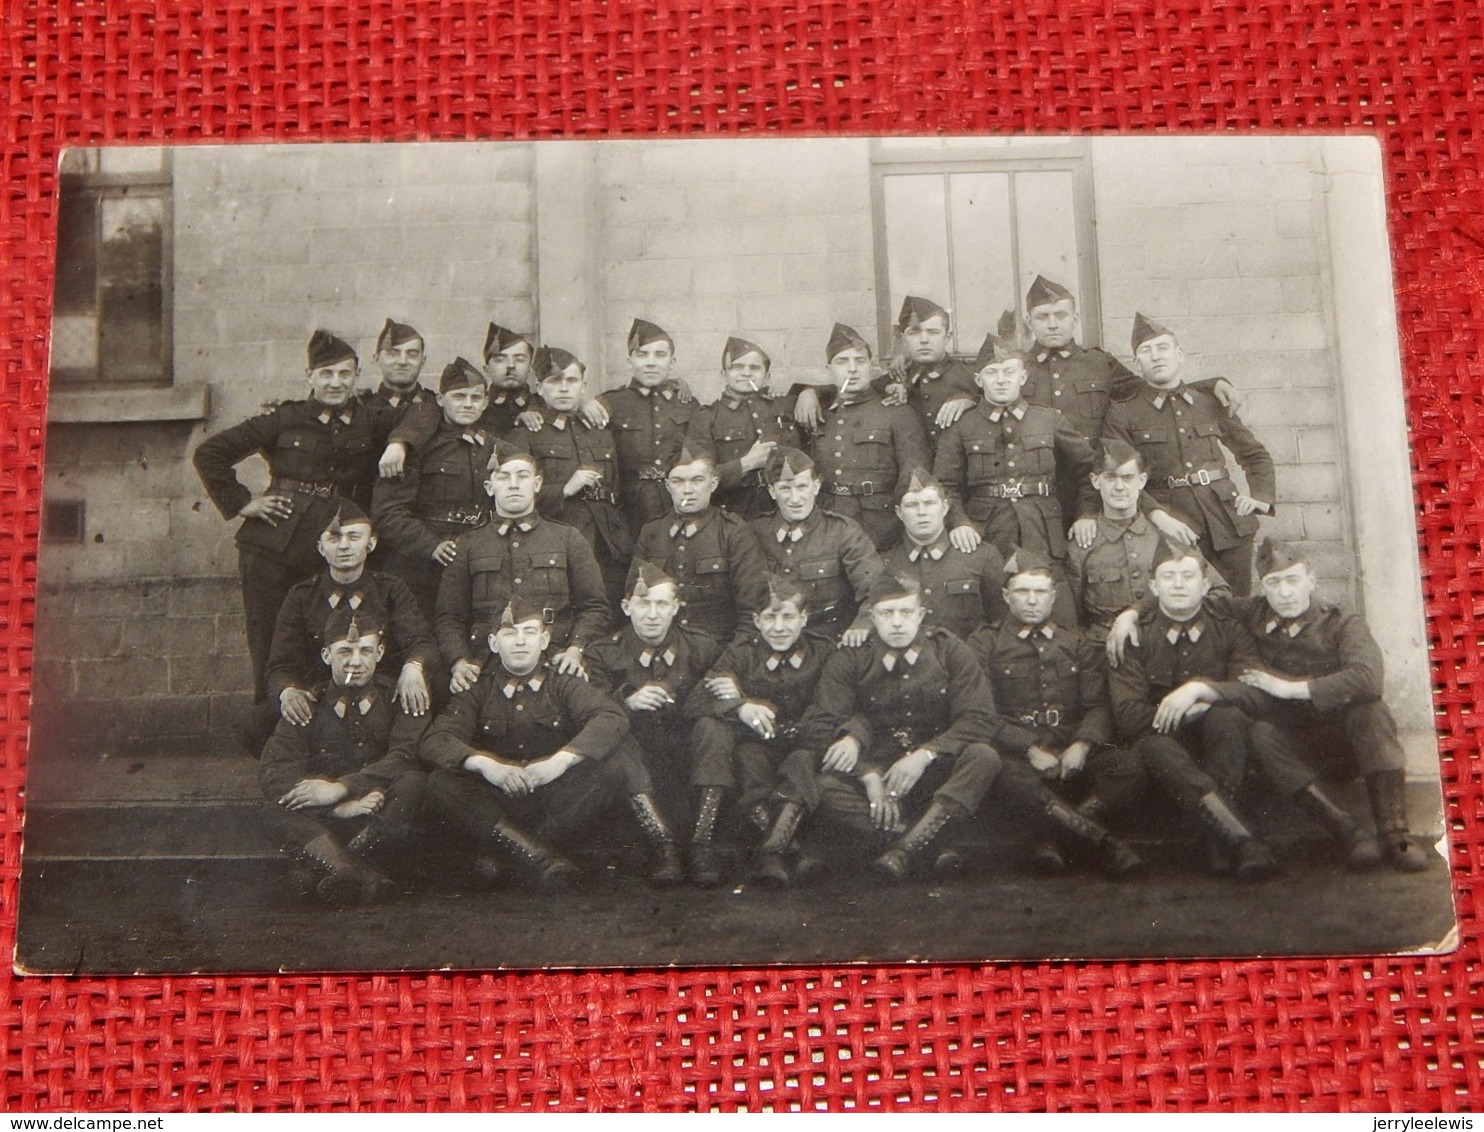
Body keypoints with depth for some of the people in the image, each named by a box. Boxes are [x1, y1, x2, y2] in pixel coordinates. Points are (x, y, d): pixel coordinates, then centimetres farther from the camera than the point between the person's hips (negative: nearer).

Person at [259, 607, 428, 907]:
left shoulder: (399, 699, 7)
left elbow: (405, 758, -11)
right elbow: (272, 771, -6)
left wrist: (340, 788, -21)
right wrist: (341, 808, -20)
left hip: (382, 817, -1)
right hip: (325, 819, 1)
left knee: (413, 782, -30)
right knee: (275, 811, -28)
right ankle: (364, 876, -53)